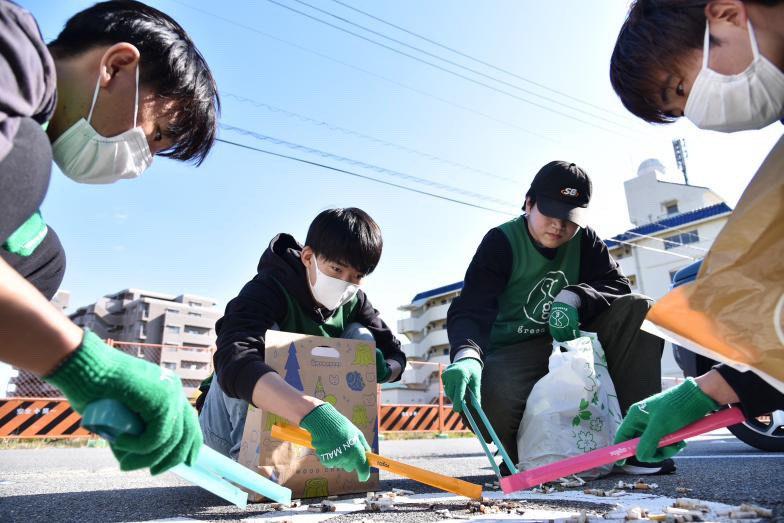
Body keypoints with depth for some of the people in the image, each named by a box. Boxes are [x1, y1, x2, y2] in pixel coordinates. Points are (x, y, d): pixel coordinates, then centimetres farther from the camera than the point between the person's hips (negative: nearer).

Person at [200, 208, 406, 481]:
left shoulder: (354, 302, -8)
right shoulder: (267, 290, -28)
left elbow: (396, 355, -2)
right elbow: (234, 360, -47)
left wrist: (384, 370, -28)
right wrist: (313, 414, -62)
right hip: (238, 416, -5)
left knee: (361, 336, -11)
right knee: (266, 334, -31)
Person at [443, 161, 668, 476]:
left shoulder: (584, 240, 4)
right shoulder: (501, 242, -13)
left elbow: (616, 284, -7)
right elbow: (470, 309, -26)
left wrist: (575, 297, -29)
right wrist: (467, 355, -47)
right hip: (513, 353, -4)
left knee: (638, 309, -15)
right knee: (491, 397, -38)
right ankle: (520, 452, -1)